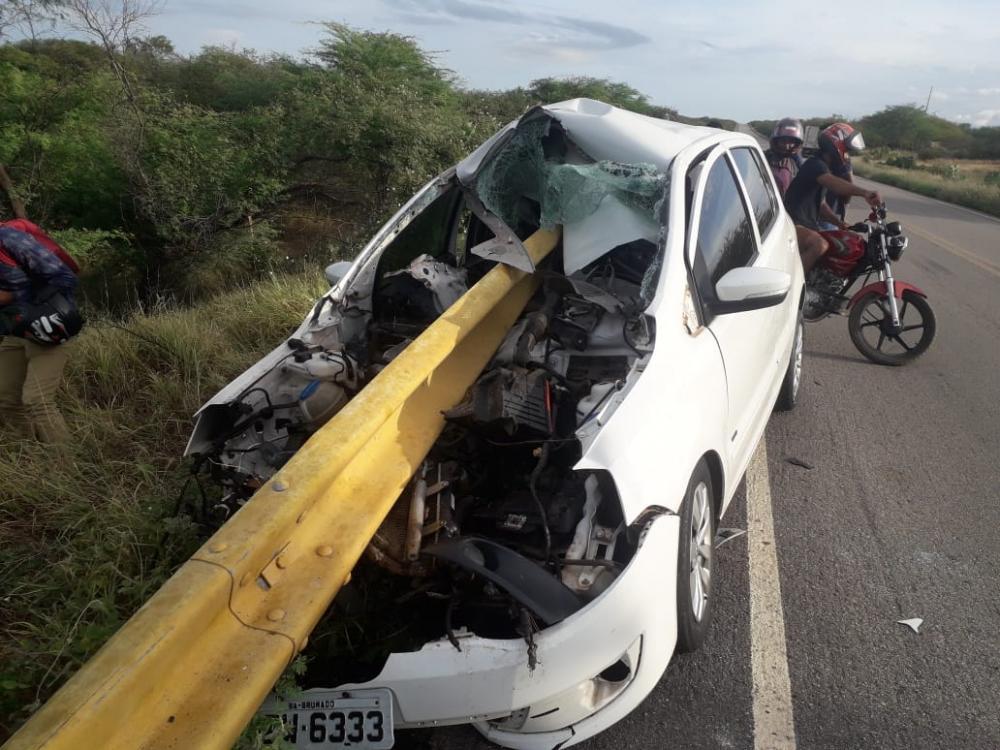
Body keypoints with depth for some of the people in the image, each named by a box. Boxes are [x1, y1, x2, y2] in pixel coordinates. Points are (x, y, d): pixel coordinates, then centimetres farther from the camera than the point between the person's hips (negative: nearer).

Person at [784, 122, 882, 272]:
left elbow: (821, 205, 24)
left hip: (810, 225, 11)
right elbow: (835, 184, -35)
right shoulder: (815, 165, -13)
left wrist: (841, 224, 9)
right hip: (794, 224, -11)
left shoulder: (825, 169, 20)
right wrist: (864, 192, -50)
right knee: (820, 246, -37)